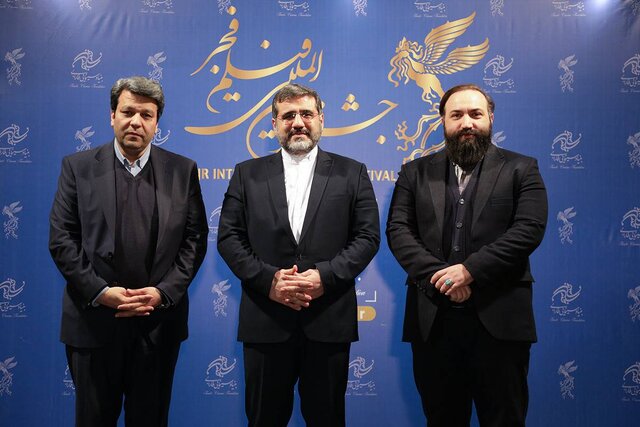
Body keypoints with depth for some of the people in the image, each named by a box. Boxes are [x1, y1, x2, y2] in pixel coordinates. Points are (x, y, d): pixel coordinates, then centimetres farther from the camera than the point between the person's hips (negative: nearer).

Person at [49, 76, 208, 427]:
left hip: (159, 322, 1)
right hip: (93, 319, 0)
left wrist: (164, 292, -11)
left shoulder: (183, 170, 3)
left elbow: (195, 239, 1)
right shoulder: (78, 167, 2)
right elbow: (61, 239, -2)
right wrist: (99, 292, -12)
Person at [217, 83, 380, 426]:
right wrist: (268, 279, -12)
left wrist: (325, 275, -14)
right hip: (265, 320, 1)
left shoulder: (351, 173, 6)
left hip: (329, 320, 0)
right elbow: (228, 238, 3)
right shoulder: (247, 173, 8)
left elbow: (367, 237, 0)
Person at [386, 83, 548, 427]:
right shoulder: (415, 172, 12)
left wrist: (469, 269, -15)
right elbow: (397, 230, 2)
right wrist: (439, 276, -12)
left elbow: (529, 229, -6)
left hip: (498, 317, -2)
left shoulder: (521, 169, 7)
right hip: (432, 318, 2)